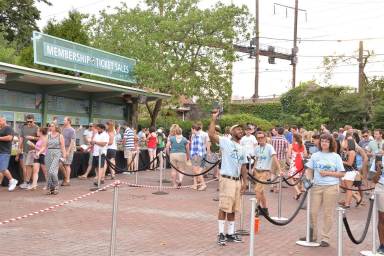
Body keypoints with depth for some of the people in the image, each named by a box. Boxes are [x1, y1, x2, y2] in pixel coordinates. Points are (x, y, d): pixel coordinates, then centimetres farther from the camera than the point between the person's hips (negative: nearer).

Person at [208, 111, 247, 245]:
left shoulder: (242, 149, 16)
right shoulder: (225, 141, -5)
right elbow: (211, 134, -21)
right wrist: (214, 119, -20)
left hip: (237, 180, 7)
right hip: (226, 179, -7)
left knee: (232, 209, 12)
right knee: (224, 208, -4)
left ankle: (230, 233, 19)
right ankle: (221, 234, 3)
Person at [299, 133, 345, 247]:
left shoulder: (336, 157, 1)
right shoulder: (315, 155, 8)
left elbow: (341, 173, 0)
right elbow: (309, 170, 10)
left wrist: (328, 173, -11)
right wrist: (308, 180, -7)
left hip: (331, 187, -3)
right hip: (316, 186, 3)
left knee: (328, 214, 3)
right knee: (313, 212, 5)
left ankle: (325, 238, 13)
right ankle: (312, 235, 21)